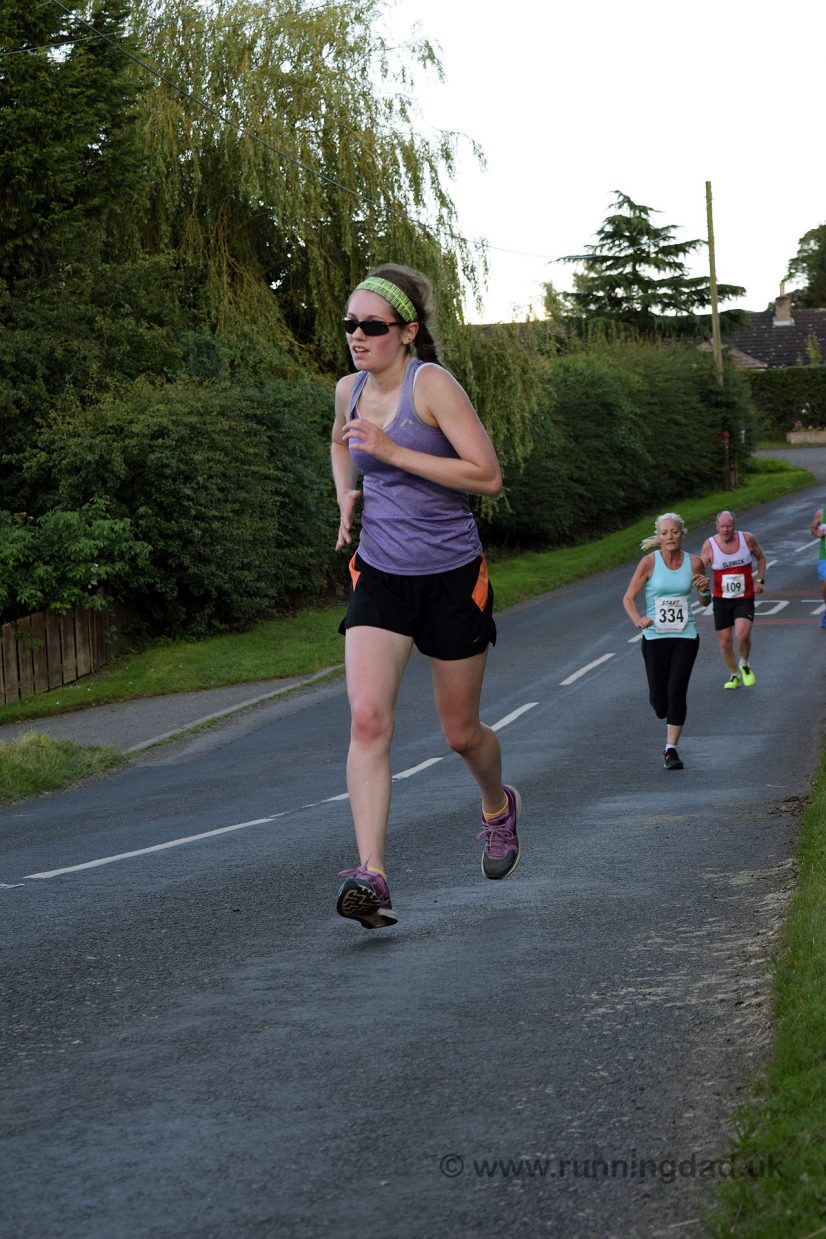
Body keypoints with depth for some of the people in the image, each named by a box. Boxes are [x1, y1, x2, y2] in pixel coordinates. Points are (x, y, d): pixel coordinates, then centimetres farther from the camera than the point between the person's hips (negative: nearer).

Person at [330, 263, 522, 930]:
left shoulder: (432, 383, -15)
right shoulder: (349, 389, 3)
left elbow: (488, 476, -20)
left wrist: (394, 452, -24)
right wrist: (347, 494, 7)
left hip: (452, 577, -4)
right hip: (379, 575, 4)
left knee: (461, 732, 11)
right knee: (367, 719, -17)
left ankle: (498, 805, 46)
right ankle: (372, 876, -22)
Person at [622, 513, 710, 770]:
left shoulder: (694, 563, -1)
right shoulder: (649, 562, -7)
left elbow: (705, 602, 12)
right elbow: (628, 598, -5)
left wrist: (704, 590, -11)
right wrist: (637, 620, -24)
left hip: (685, 637, 0)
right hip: (655, 637, 0)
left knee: (676, 692, -12)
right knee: (659, 700, 2)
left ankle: (671, 750, -3)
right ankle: (666, 714, 40)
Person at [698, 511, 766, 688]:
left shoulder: (747, 539, -6)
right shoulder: (710, 545, -8)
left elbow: (761, 558, 12)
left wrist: (760, 580, 2)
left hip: (745, 598, -1)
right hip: (721, 600, 1)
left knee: (742, 634, -22)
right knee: (725, 641, 5)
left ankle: (745, 665, 8)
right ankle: (734, 675, 28)